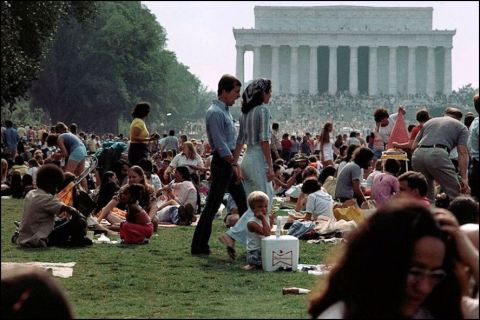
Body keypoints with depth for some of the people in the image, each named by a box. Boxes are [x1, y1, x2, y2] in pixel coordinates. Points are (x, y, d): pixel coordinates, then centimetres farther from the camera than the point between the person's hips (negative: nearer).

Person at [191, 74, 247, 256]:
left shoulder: (225, 111, 15)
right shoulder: (215, 113, -16)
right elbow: (220, 144, -21)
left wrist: (235, 163, 18)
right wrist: (234, 164, -21)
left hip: (230, 161, 10)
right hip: (222, 162, -10)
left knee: (242, 202, 14)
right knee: (213, 205, -7)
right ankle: (198, 246, -2)